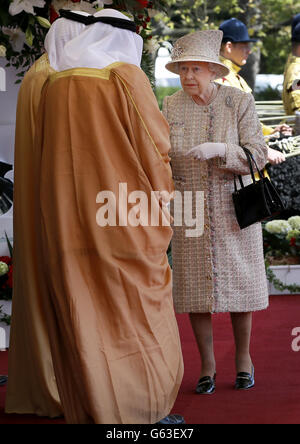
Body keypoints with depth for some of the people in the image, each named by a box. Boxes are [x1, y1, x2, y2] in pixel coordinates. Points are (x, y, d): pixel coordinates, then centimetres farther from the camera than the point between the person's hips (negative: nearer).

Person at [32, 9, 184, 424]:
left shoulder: (56, 84, 7)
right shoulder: (127, 78, -6)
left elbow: (48, 153, 14)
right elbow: (157, 143, -4)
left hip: (70, 224, 4)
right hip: (125, 222, -4)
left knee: (82, 317, 8)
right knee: (139, 314, 7)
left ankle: (92, 411, 12)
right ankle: (149, 411, 13)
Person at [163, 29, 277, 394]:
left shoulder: (240, 102, -7)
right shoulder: (172, 107, 0)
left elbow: (257, 156, -13)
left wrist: (219, 149, -28)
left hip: (233, 209, -1)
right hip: (190, 212, 2)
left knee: (238, 283, 6)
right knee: (194, 288, 3)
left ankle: (243, 356, 26)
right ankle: (207, 365, 16)